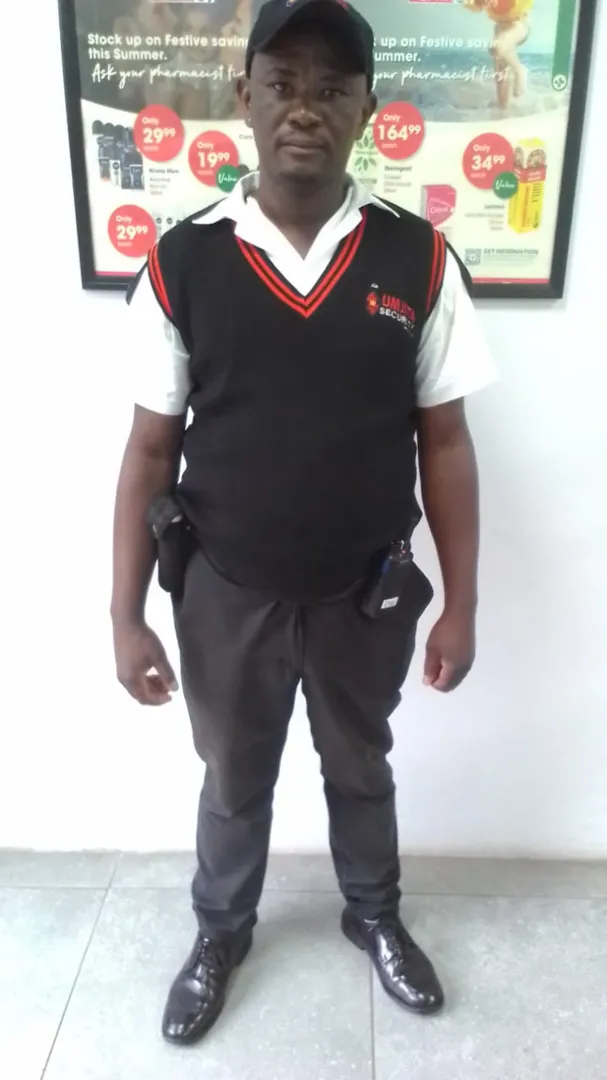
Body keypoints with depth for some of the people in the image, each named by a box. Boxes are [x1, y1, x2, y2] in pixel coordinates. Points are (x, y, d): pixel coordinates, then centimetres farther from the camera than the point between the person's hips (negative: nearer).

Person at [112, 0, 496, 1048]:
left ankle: (374, 916, 55)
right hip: (227, 593, 0)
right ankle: (220, 933, 52)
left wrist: (460, 604, -2)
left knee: (361, 768, 24)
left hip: (369, 593, 1)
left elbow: (443, 442, -3)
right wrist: (127, 617, -5)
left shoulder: (418, 260, -8)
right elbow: (151, 450, -5)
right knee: (233, 780, 22)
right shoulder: (182, 262, -9)